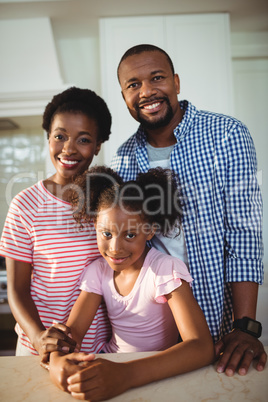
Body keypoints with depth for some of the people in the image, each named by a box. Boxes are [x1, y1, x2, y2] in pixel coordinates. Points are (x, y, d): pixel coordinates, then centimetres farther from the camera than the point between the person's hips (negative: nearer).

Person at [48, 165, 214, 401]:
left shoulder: (166, 270, -18)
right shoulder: (98, 270, -1)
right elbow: (73, 328, -4)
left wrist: (126, 375, -39)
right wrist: (57, 359, -28)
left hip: (158, 373, -3)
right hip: (110, 365, 3)